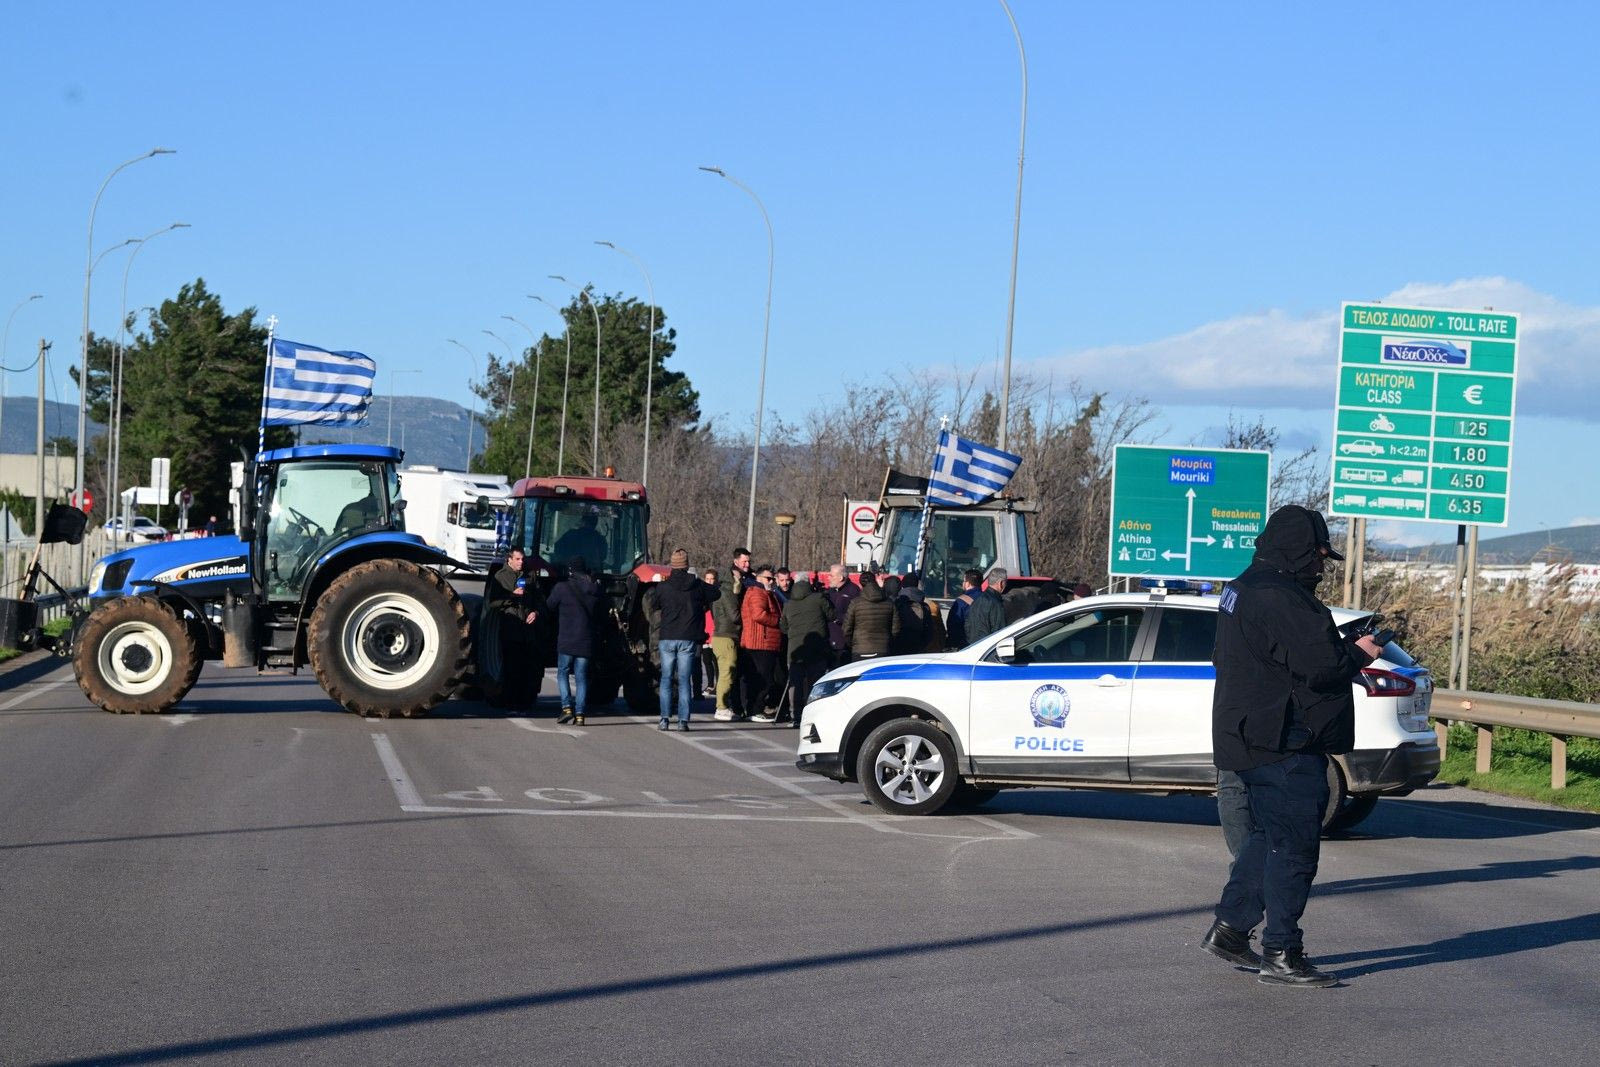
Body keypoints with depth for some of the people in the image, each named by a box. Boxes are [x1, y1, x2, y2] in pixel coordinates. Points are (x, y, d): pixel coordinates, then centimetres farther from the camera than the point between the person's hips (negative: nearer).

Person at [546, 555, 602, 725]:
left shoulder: (562, 588, -9)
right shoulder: (594, 589, 3)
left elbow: (550, 606, 7)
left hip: (566, 641, -3)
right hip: (586, 641, 3)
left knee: (562, 673, 10)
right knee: (581, 677, 7)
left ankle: (567, 707, -5)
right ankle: (579, 713, 1)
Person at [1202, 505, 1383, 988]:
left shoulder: (1243, 589, 15)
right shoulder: (1281, 599, -20)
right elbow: (1318, 665, -25)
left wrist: (1343, 650, 15)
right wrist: (1358, 653, -4)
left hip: (1251, 740, 11)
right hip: (1285, 747, -11)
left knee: (1268, 836, 21)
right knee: (1294, 846, -5)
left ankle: (1228, 928, 24)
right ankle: (1281, 956, -1)